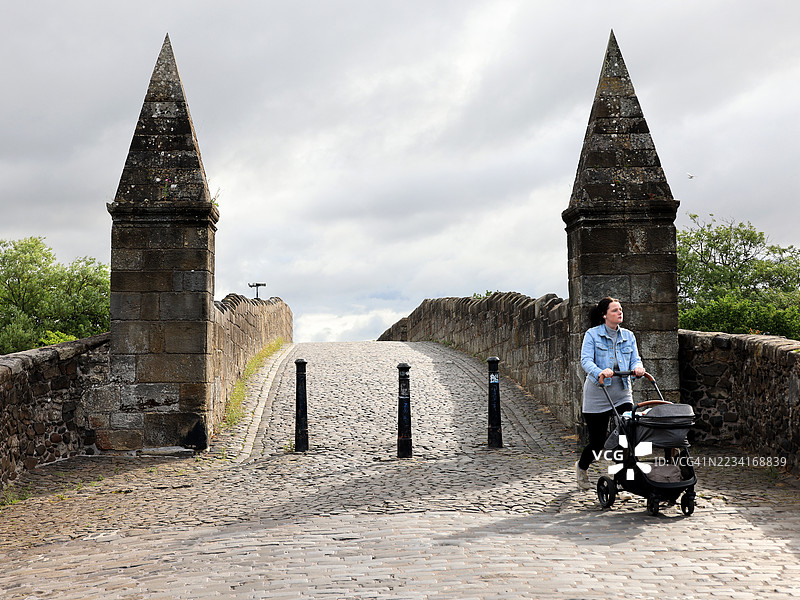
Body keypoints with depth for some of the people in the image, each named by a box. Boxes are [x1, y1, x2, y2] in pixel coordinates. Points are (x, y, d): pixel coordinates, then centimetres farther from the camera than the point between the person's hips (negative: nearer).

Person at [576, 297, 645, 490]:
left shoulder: (628, 336, 9)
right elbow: (586, 360, -15)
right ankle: (581, 467, 32)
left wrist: (638, 367, -21)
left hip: (622, 394, 4)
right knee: (597, 442, 3)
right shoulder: (592, 335, -4)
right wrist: (600, 372, -34)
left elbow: (635, 359, 4)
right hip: (597, 395, -4)